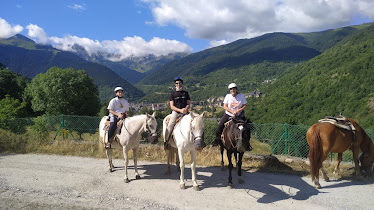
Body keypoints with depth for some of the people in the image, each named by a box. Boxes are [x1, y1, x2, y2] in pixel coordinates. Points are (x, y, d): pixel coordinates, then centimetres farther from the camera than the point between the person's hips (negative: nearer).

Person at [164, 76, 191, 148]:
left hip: (185, 112, 2)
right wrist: (180, 110, -15)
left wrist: (186, 109, -11)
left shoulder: (185, 93, 15)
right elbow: (172, 106, 0)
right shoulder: (173, 94, 8)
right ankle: (165, 141, -14)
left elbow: (189, 104, 12)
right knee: (170, 124, -24)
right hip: (175, 111, -2)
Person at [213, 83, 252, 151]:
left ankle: (247, 144, 9)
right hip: (228, 115, 0)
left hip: (239, 115, 0)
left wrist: (238, 111, -17)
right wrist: (232, 112, -16)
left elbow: (245, 105, -3)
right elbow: (225, 106, -4)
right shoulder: (228, 96, -2)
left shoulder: (241, 96, -3)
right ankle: (217, 139, 10)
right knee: (220, 126, -11)